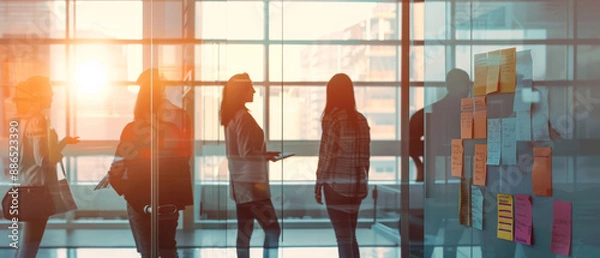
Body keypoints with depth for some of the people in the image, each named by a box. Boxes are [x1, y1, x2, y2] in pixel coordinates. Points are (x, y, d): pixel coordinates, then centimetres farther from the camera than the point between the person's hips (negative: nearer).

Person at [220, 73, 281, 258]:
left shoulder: (230, 117, 12)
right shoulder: (243, 117, -15)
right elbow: (246, 153, -19)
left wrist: (263, 155, 14)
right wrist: (266, 155, -7)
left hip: (239, 184, 9)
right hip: (251, 183, -9)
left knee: (244, 230, 11)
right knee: (272, 229, -6)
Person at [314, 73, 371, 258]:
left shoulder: (332, 118, -10)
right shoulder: (361, 119, 7)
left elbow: (326, 154, -10)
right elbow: (365, 155, 9)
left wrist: (319, 183, -2)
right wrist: (363, 182, 16)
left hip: (337, 185, -6)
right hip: (357, 185, 6)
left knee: (343, 239, -1)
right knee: (350, 236, 16)